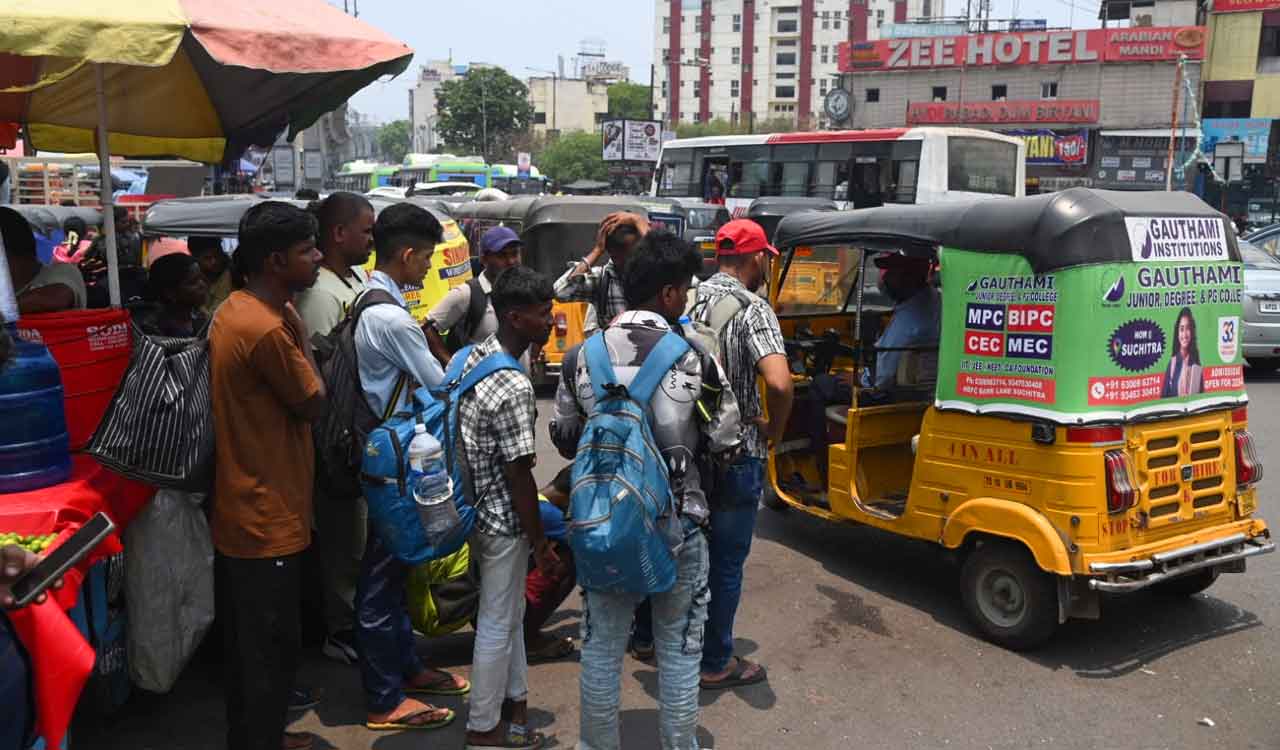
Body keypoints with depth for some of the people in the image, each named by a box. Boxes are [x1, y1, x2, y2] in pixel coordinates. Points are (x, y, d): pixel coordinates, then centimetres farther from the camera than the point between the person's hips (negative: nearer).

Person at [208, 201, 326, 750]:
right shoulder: (267, 329, -25)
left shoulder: (233, 311, 7)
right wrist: (301, 332, -6)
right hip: (267, 518, -10)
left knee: (245, 642, 22)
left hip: (239, 509, 10)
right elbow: (313, 403, -13)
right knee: (271, 649, 5)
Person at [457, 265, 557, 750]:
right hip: (504, 521, -9)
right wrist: (541, 543, -12)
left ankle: (515, 697, 40)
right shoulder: (515, 388, -26)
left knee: (511, 614, 24)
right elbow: (519, 477, -23)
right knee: (498, 625, 8)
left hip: (477, 507, 9)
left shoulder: (474, 357, 0)